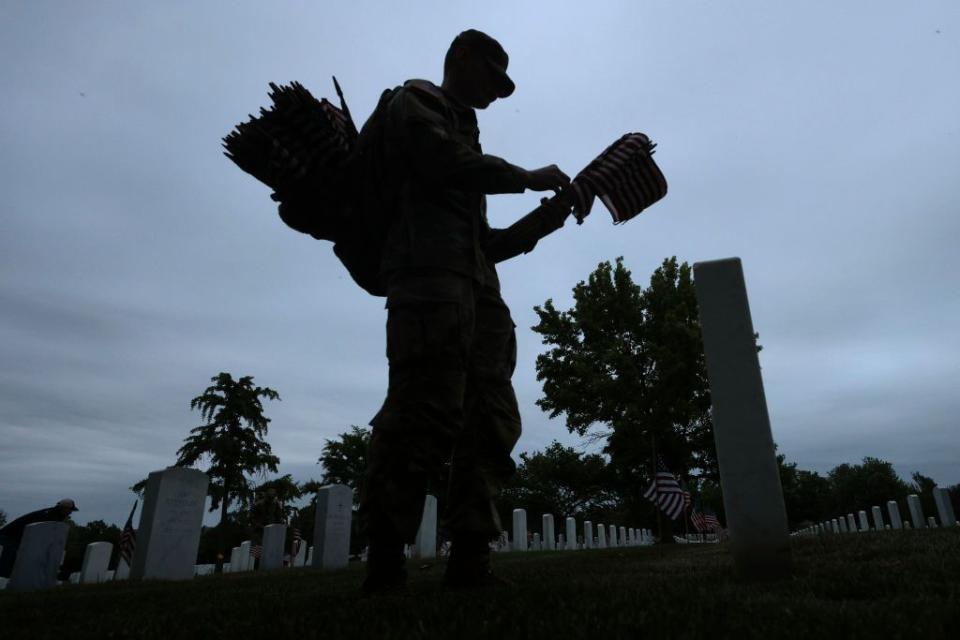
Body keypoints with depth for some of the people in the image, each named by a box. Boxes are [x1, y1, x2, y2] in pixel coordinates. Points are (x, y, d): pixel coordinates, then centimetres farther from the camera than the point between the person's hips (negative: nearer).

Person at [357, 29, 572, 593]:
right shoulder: (416, 102, 15)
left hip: (477, 290, 9)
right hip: (430, 273, -9)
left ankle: (470, 556, 1)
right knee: (426, 412, -18)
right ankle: (385, 556, -12)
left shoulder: (463, 130, 36)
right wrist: (529, 178, 3)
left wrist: (544, 220, 20)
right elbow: (451, 164, -9)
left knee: (492, 421, -1)